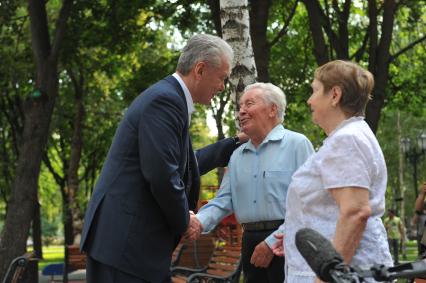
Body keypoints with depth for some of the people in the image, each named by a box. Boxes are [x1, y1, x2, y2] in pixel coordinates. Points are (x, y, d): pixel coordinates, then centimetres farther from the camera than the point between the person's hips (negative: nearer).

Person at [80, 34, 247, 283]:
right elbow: (162, 176, -23)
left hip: (133, 239, 10)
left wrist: (234, 146, 30)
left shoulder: (169, 98, 17)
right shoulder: (164, 100, -15)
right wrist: (183, 221, -7)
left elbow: (184, 165, 27)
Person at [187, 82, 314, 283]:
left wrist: (272, 243, -14)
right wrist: (199, 221, -9)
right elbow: (224, 201, 12)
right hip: (251, 243, 6)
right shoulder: (237, 156, 17)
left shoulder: (297, 144, -4)